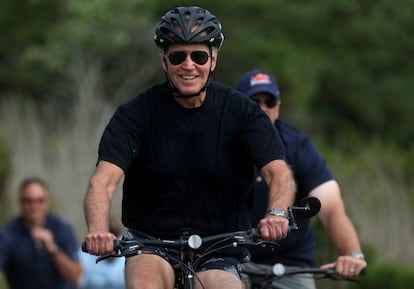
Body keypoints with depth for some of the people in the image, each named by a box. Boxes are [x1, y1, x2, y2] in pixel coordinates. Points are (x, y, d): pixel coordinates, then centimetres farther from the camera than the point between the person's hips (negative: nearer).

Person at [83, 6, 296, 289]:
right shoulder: (136, 114, -8)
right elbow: (103, 180, -19)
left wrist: (277, 213, -41)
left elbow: (278, 171, -18)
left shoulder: (241, 112, -6)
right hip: (150, 242, -1)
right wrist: (98, 230, -41)